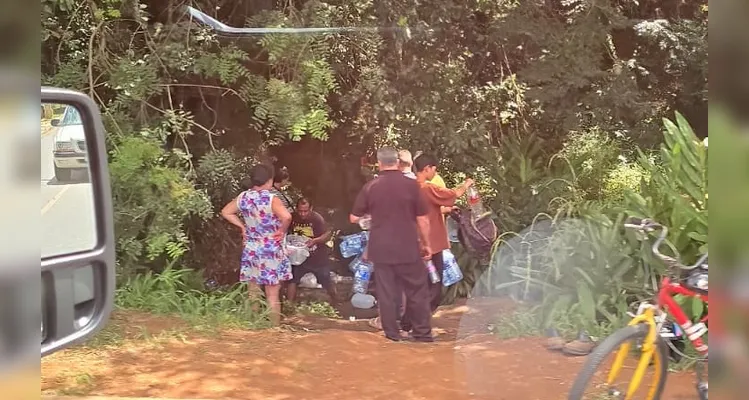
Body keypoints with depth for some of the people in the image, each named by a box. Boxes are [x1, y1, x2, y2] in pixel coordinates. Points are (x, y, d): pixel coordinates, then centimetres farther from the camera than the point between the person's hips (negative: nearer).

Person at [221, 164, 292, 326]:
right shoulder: (271, 199, -17)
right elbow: (286, 217, -33)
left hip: (251, 251, 5)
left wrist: (242, 226, 12)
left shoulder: (243, 197, 1)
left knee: (253, 293, 16)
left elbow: (226, 212, 13)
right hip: (271, 252, -5)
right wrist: (282, 230, -15)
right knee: (272, 295, 2)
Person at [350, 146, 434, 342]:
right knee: (417, 291, 9)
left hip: (381, 248, 2)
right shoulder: (411, 185, -7)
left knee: (387, 293, 8)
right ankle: (422, 333, 13)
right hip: (408, 248, -2)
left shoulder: (370, 187, -1)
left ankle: (392, 333, 11)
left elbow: (354, 218, 5)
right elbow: (422, 220, -5)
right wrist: (426, 243, 7)